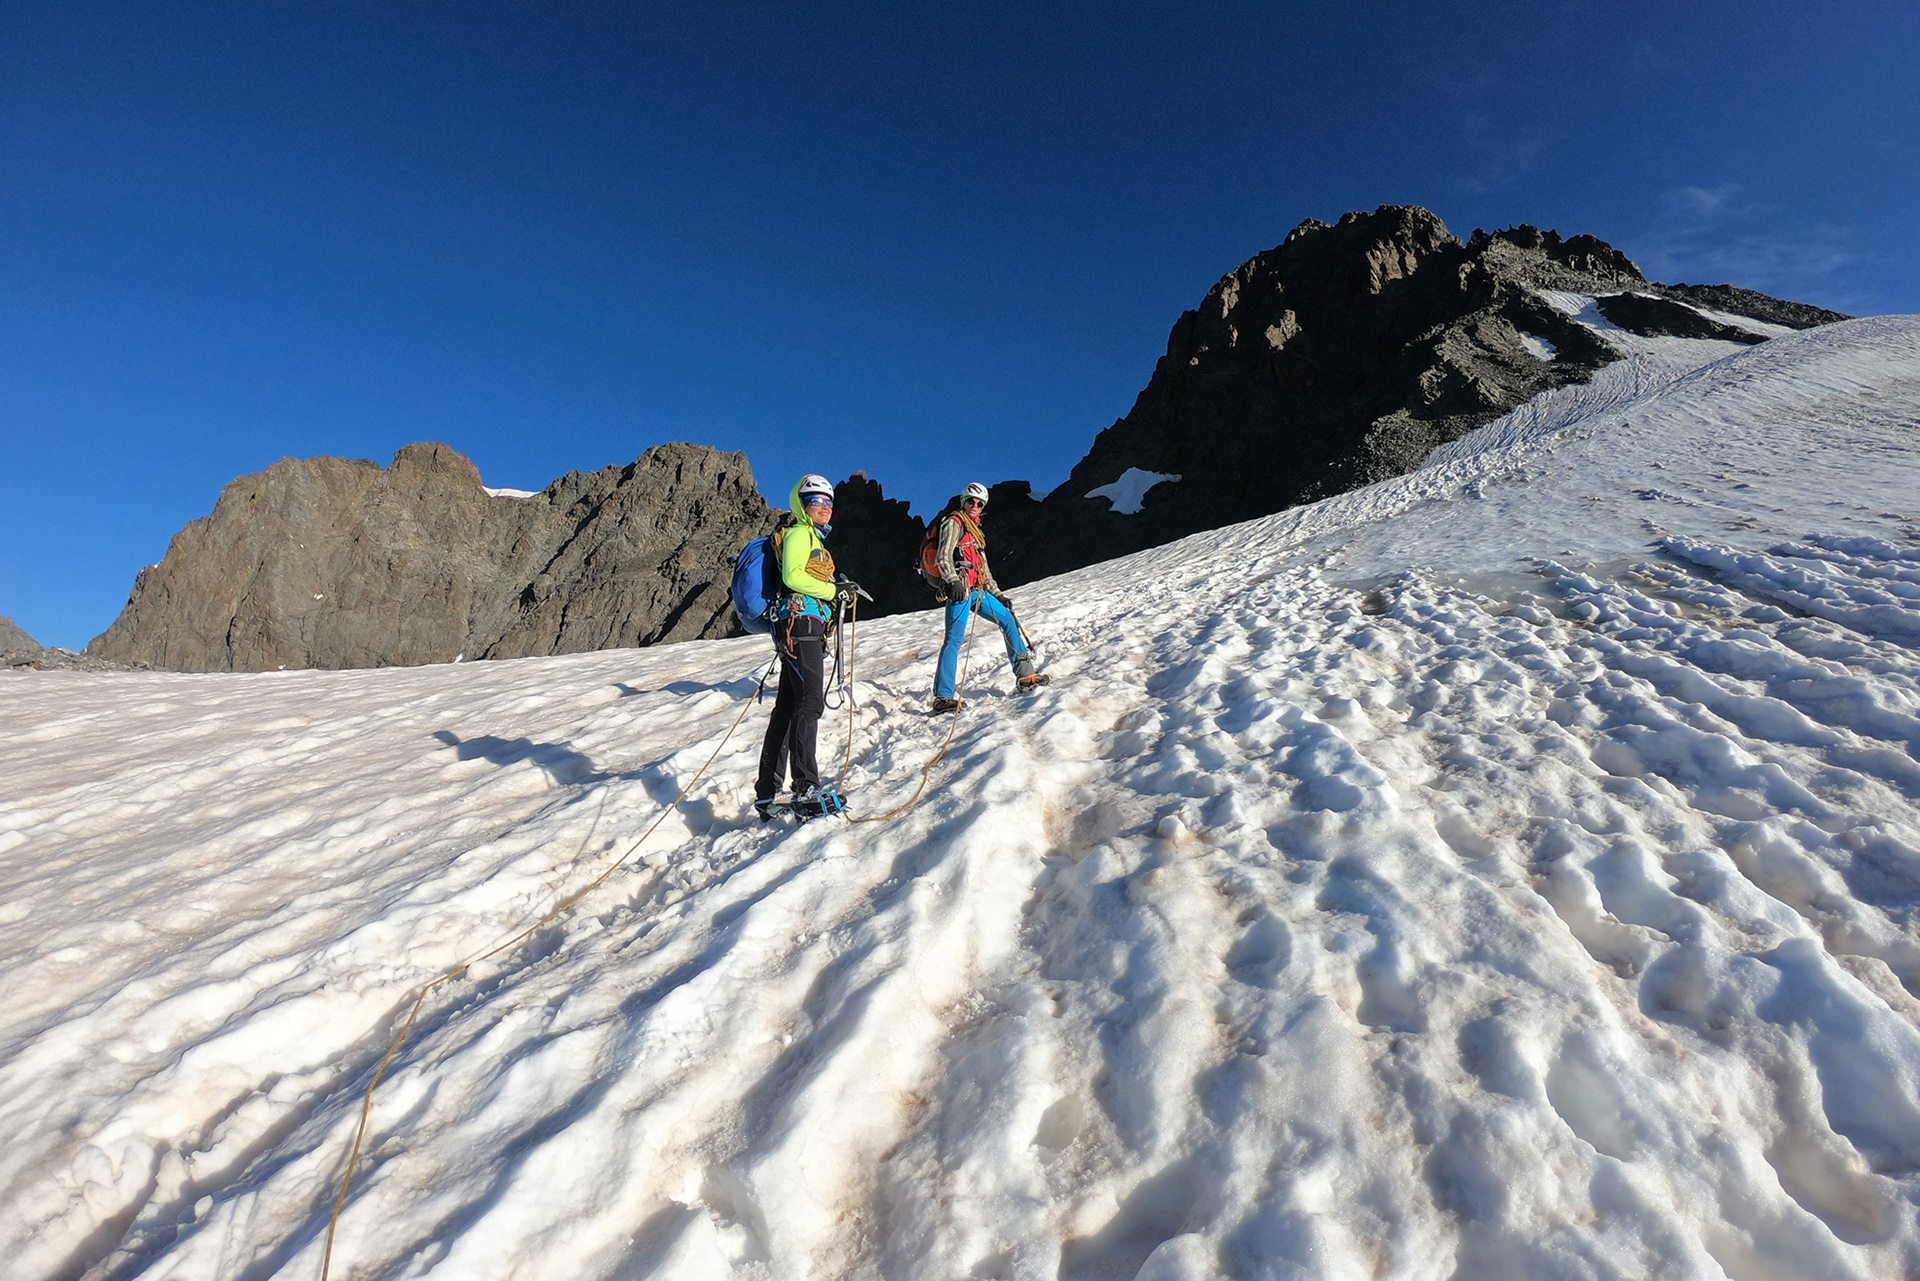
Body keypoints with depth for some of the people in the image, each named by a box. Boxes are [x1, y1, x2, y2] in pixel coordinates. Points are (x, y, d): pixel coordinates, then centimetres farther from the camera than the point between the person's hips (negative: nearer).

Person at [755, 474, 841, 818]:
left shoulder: (813, 538, 28)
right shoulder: (799, 534, -3)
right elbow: (793, 576, -17)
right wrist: (834, 590, -13)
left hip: (808, 627, 10)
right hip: (800, 622, -10)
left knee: (788, 707, 9)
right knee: (809, 702, -16)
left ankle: (767, 791, 14)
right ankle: (806, 788, -20)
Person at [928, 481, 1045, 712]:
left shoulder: (974, 529, 27)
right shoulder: (953, 522, 0)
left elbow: (983, 569, 29)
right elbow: (943, 557, -13)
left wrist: (998, 594, 25)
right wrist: (953, 581, -28)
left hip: (977, 590, 9)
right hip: (960, 589, -9)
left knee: (1008, 620, 11)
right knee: (955, 639, -15)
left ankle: (1025, 675, 15)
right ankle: (943, 696, -16)